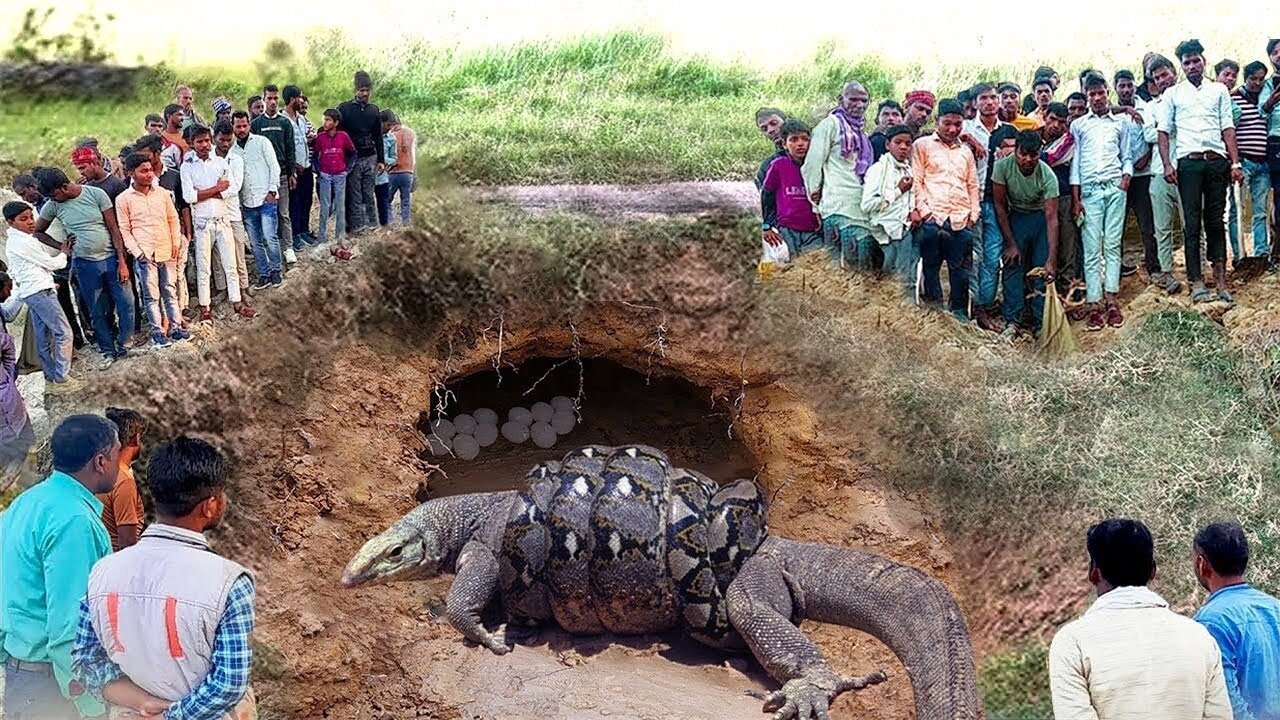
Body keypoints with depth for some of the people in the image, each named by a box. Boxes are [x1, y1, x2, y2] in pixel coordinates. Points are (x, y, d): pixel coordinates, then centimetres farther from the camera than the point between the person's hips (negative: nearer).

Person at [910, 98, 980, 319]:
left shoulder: (966, 152, 22)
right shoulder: (923, 145, 8)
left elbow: (973, 185, 22)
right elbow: (916, 180, 3)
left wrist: (973, 214, 11)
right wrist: (923, 209, -7)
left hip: (961, 219, 3)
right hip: (932, 217, -3)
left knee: (960, 268, 3)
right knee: (931, 266, 0)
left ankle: (960, 312, 10)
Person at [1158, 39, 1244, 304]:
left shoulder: (1219, 90, 13)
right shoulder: (1173, 94, 10)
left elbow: (1228, 128, 9)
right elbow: (1164, 131, 7)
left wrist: (1235, 163, 0)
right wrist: (1167, 165, -5)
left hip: (1217, 161, 1)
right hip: (1188, 162, -1)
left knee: (1216, 220, 3)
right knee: (1192, 222, -2)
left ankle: (1221, 279, 4)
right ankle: (1196, 281, 0)